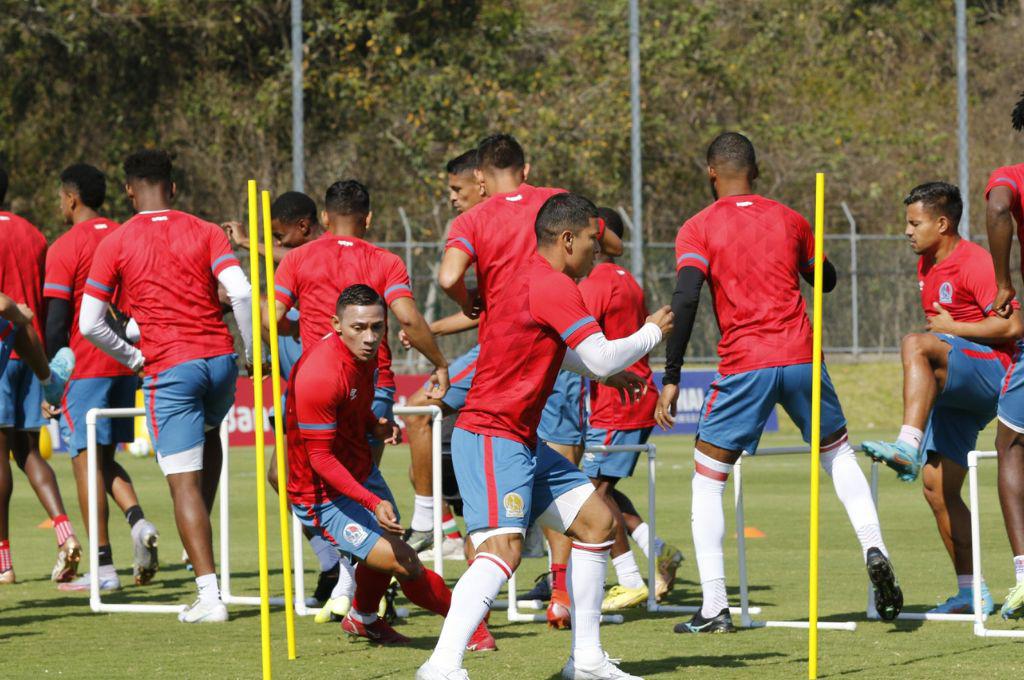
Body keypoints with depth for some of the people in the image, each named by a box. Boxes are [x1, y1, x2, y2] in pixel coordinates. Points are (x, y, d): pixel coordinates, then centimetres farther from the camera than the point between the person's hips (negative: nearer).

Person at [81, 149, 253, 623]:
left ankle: (209, 596, -11)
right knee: (209, 435, 34)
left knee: (184, 483, -3)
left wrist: (134, 358, 13)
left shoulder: (115, 244, 2)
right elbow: (241, 293, -8)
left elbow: (90, 324, 0)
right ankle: (201, 545, 29)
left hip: (168, 369, -3)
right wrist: (252, 351, 4)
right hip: (220, 358, 3)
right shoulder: (205, 232, 6)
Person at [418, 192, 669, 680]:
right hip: (492, 438, -11)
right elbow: (603, 358, -19)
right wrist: (652, 333, -1)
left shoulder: (527, 278, 17)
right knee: (502, 547, -27)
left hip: (521, 442, 11)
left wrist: (606, 371, 32)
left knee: (596, 520, 15)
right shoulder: (553, 286, -16)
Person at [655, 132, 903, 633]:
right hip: (802, 356, 3)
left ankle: (714, 609, 0)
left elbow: (685, 299, -11)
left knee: (708, 479, 9)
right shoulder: (788, 219, 12)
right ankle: (873, 549, 3)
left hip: (744, 366, -3)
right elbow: (826, 281, 26)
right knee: (839, 454, 25)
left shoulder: (698, 229, 1)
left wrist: (670, 378, -10)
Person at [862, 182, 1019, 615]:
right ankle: (971, 593, 9)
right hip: (955, 391, 9)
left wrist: (951, 329, -14)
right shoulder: (927, 267, 17)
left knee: (915, 345, -34)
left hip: (991, 373, -9)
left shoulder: (974, 263, -11)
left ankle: (908, 448, -51)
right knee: (937, 488, 4)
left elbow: (1012, 325, -20)